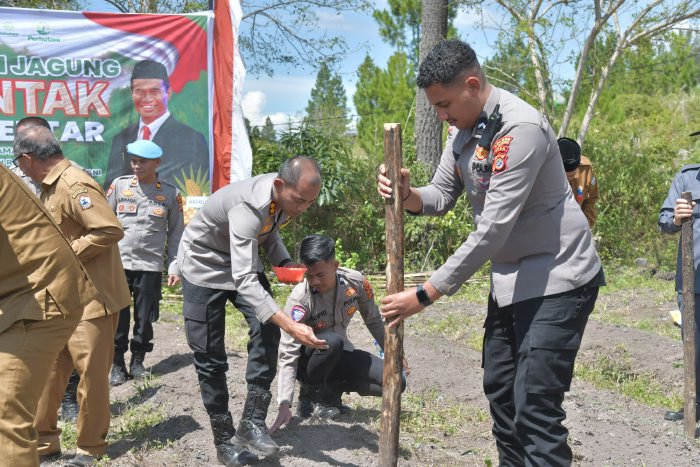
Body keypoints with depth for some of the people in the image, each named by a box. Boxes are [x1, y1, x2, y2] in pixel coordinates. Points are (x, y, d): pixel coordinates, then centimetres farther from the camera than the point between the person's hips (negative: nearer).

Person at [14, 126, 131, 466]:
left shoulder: (74, 185, -20)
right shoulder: (51, 186, 11)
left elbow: (111, 230, -26)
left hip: (91, 297, -9)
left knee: (90, 373, 4)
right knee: (49, 369, 13)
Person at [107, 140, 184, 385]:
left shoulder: (170, 194, 1)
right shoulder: (119, 185, 1)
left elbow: (176, 233, 7)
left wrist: (174, 266, 2)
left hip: (150, 266, 0)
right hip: (118, 263, 0)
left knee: (144, 318, 5)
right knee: (118, 317, 2)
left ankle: (137, 361, 22)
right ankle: (117, 365, 14)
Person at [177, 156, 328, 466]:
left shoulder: (286, 195, -15)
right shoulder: (248, 207, -39)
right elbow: (243, 280, -45)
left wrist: (285, 263, -11)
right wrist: (292, 327, -53)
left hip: (244, 262, 6)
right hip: (204, 265, -6)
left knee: (267, 331, -15)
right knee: (209, 357, -3)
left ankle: (252, 422, -8)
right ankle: (224, 441, 10)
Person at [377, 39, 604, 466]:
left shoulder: (521, 129, -26)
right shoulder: (465, 130, 3)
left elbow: (493, 230, -28)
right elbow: (441, 197, 9)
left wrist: (425, 295, -25)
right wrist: (407, 194, -16)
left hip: (557, 278, -9)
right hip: (511, 278, 9)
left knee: (534, 404, -12)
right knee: (500, 389, 15)